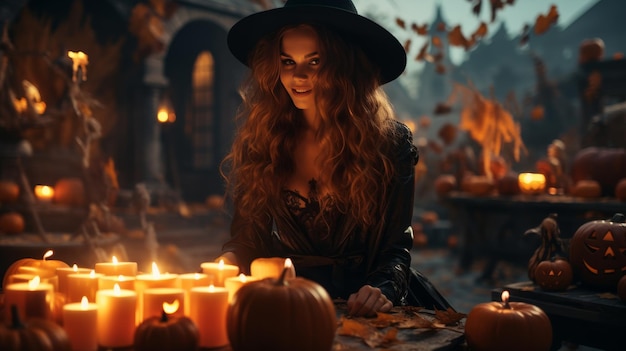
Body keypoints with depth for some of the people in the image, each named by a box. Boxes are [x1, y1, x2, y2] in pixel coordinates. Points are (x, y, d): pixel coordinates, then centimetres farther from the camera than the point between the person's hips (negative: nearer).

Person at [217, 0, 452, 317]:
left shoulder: (390, 141, -2)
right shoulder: (258, 139, 3)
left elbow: (396, 246, -1)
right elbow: (248, 233, 9)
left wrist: (384, 289, -22)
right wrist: (231, 259, -14)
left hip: (360, 309, -2)